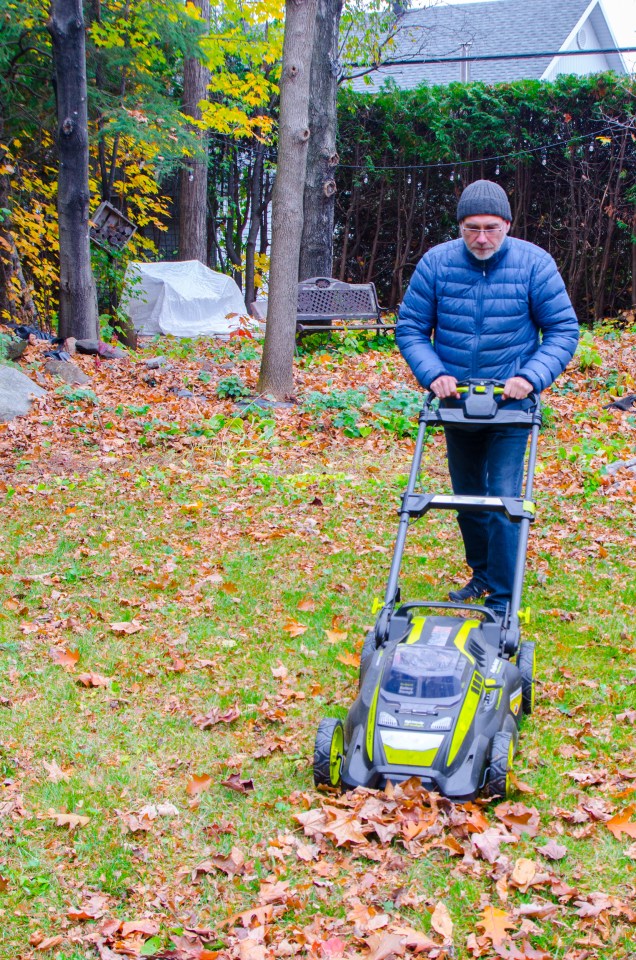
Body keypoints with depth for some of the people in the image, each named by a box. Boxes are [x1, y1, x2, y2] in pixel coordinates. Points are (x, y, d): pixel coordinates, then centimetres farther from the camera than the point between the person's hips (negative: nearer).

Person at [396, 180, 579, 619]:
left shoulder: (534, 263, -12)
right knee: (467, 495, 16)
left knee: (503, 498, -10)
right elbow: (410, 328, -1)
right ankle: (482, 574, 36)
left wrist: (531, 377, -21)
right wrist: (433, 374, -16)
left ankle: (502, 600, -2)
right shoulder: (436, 263, -8)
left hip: (511, 403, -3)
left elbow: (563, 330, -7)